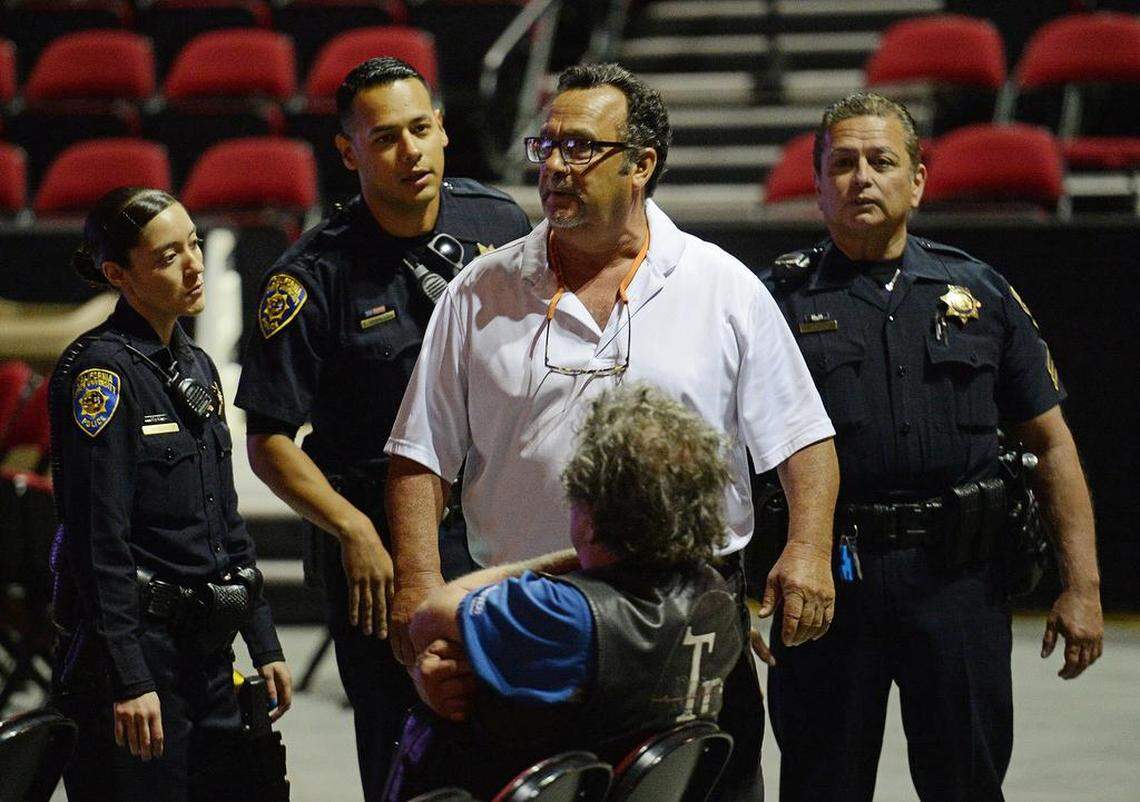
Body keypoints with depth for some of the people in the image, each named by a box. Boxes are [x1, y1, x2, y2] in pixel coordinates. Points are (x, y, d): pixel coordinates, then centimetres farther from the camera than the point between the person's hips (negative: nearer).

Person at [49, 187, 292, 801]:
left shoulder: (196, 367, 15)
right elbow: (100, 539, -17)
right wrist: (128, 679, -21)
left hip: (207, 656, 8)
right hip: (135, 651, -8)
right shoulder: (102, 370, -11)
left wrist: (264, 645, 16)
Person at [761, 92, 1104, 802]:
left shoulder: (979, 291, 9)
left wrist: (1082, 589, 3)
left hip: (958, 581, 1)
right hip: (827, 579, -1)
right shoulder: (784, 298, 5)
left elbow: (1052, 443, 10)